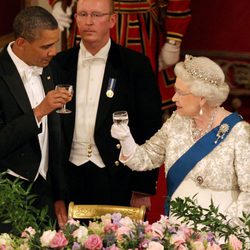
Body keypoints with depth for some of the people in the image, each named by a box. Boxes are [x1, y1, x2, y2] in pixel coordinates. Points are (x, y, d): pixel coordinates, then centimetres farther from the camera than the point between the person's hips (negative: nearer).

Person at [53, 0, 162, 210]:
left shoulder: (136, 65, -1)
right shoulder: (60, 64, 6)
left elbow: (150, 129, -1)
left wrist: (143, 189, -4)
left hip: (115, 178, -2)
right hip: (69, 176, 2)